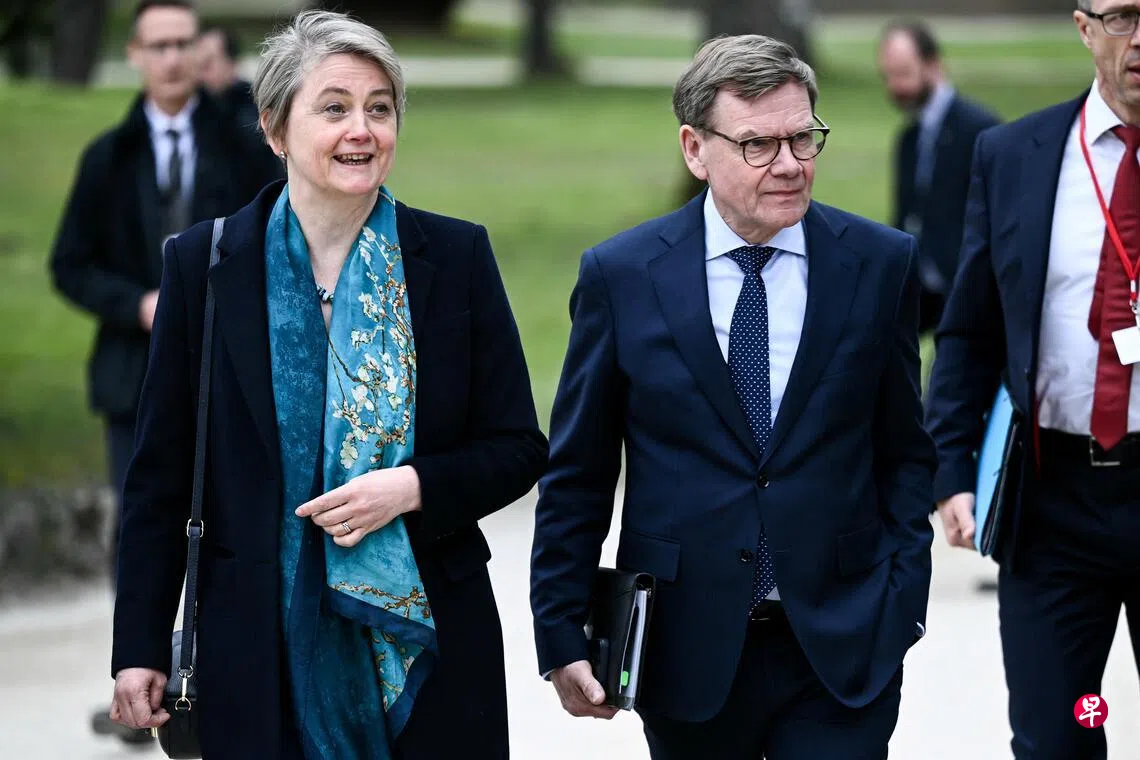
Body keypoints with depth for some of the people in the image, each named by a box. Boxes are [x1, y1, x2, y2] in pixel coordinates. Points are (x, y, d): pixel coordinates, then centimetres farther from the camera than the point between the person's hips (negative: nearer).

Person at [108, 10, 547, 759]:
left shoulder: (457, 256, 2)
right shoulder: (205, 264, 1)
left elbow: (519, 449, 4)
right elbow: (161, 477, 4)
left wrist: (412, 487, -15)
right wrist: (141, 648, -1)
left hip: (427, 641, 1)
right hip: (262, 653, -1)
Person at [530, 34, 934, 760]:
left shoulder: (881, 263, 1)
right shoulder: (621, 275, -1)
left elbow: (904, 451, 7)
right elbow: (577, 474, 3)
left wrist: (900, 602, -1)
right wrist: (561, 633, -1)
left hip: (841, 648, 0)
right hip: (686, 647, 0)